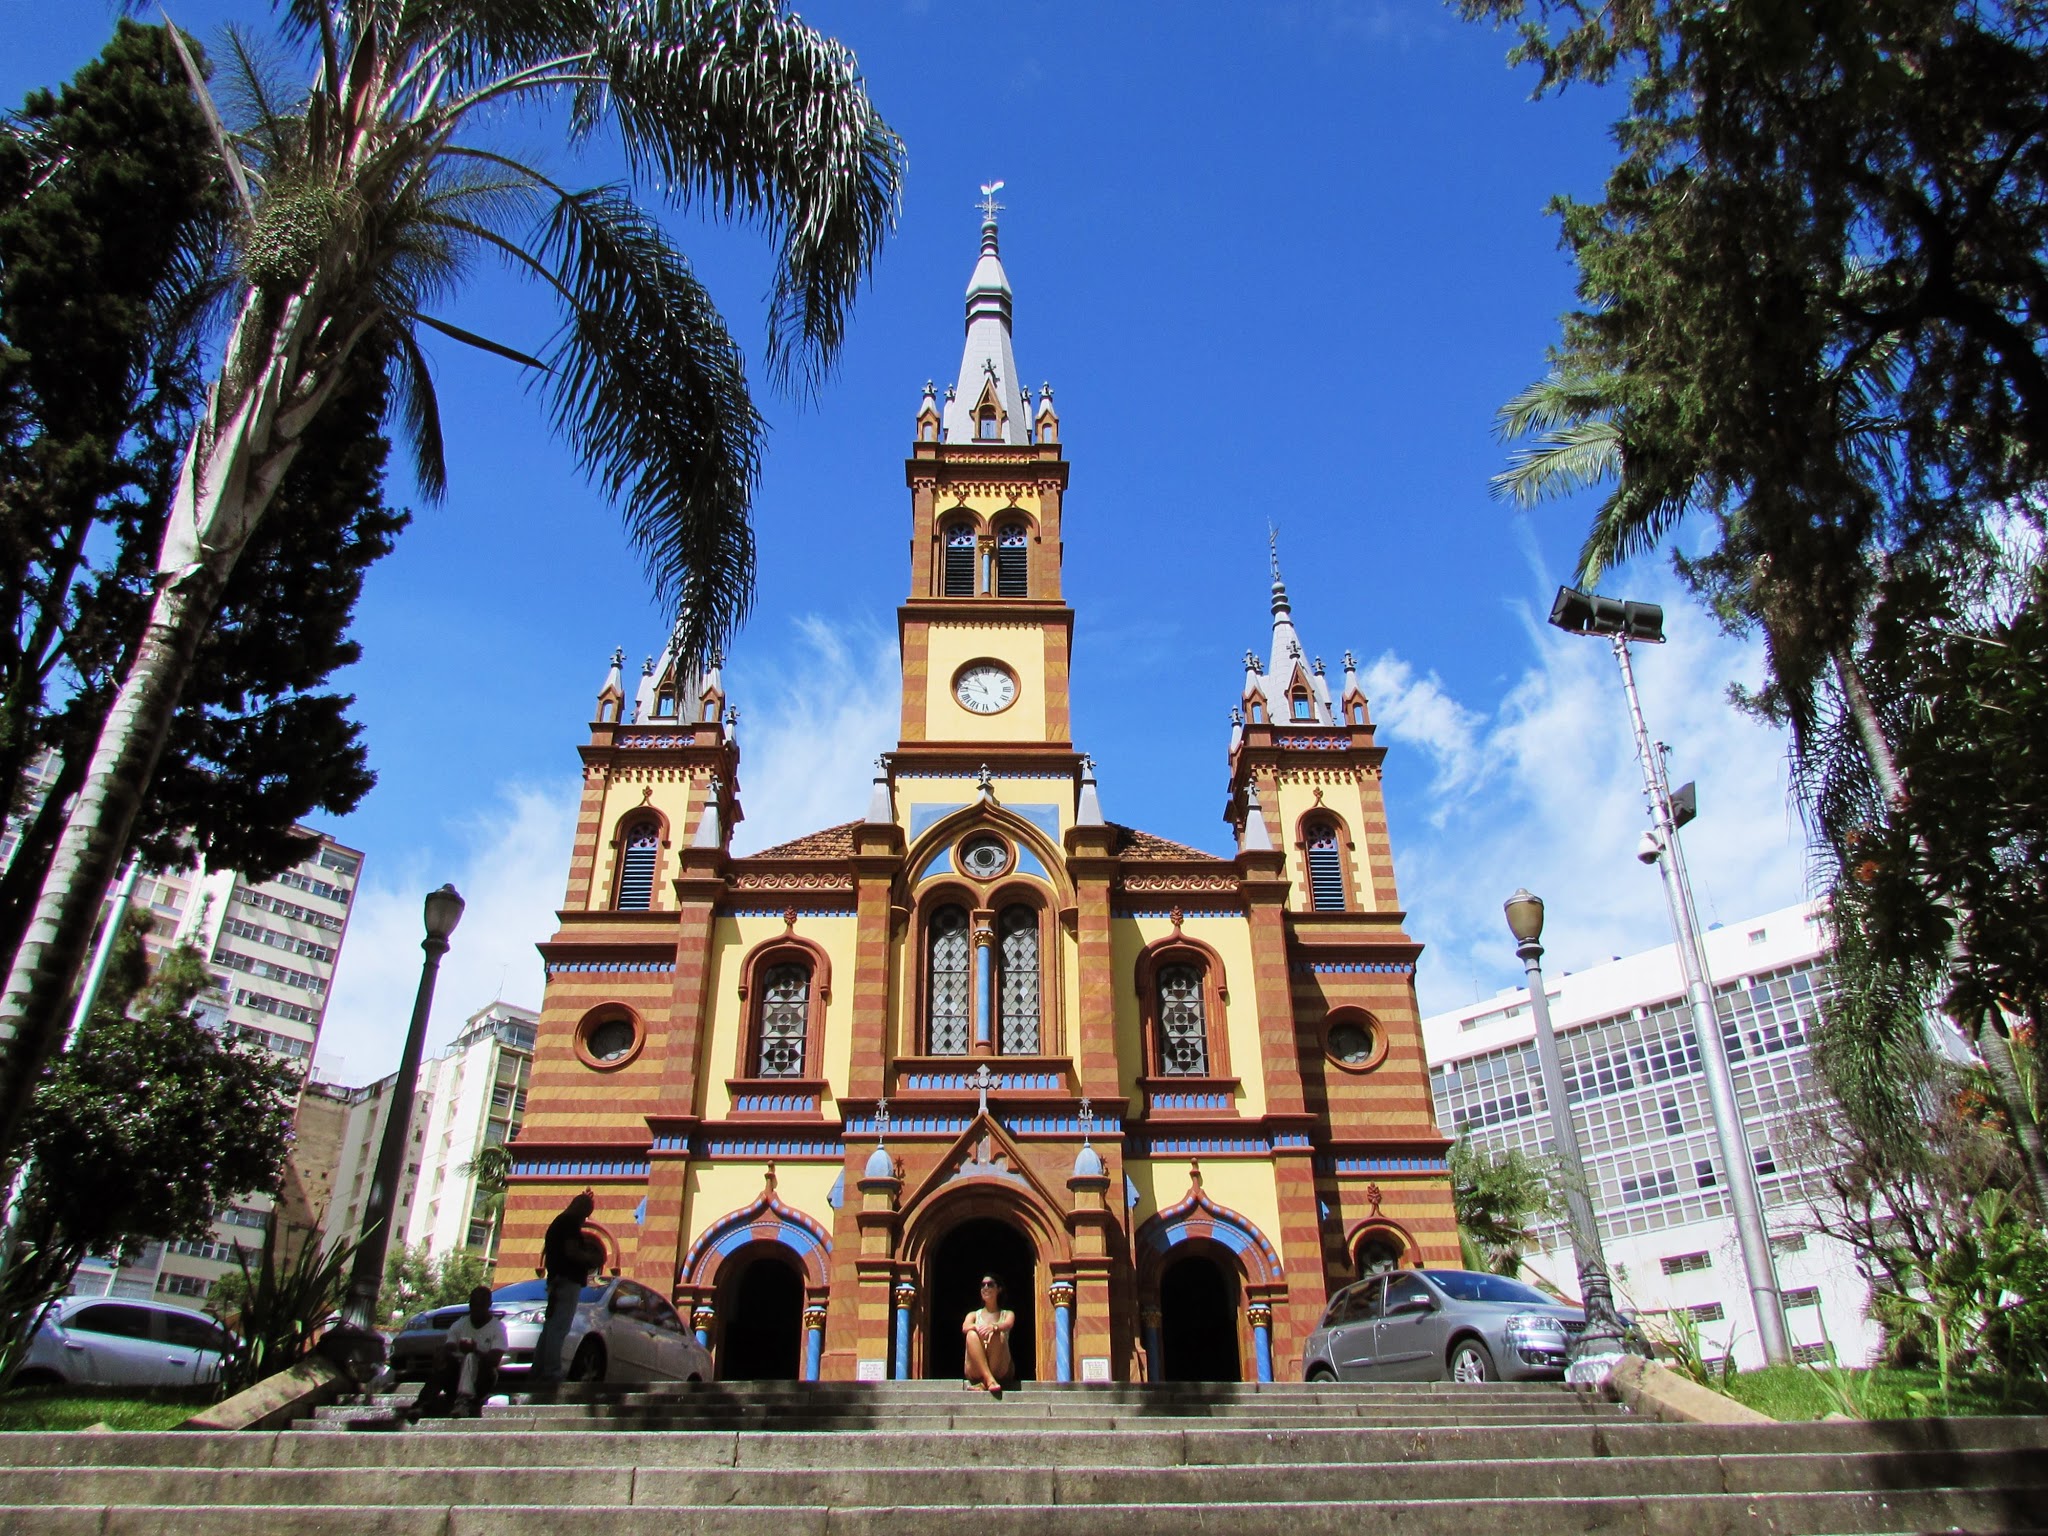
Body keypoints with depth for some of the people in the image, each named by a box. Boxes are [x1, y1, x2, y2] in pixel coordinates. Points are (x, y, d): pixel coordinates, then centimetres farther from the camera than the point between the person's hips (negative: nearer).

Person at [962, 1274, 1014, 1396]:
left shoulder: (1007, 1314, 16)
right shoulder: (974, 1315, 19)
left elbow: (1008, 1325, -10)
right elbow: (965, 1327, -6)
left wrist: (993, 1327, -34)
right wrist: (976, 1327, -30)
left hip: (1000, 1370, -1)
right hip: (976, 1371, 1)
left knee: (998, 1335, -29)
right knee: (972, 1334, -26)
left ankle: (984, 1384, -32)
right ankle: (990, 1380, -36)